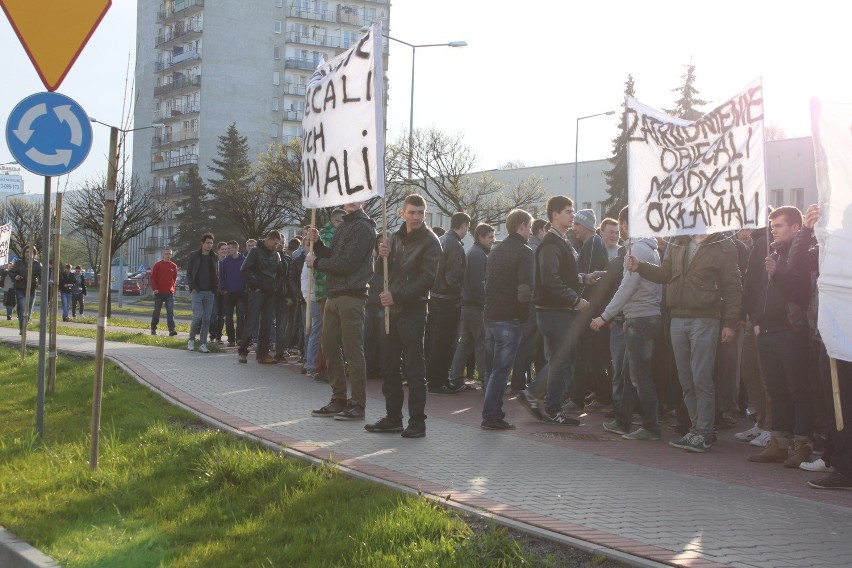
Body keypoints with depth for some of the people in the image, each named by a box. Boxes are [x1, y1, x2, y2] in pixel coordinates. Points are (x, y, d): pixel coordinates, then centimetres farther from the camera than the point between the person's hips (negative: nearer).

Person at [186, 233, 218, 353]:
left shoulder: (214, 258, 11)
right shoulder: (194, 256, 3)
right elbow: (189, 273, 3)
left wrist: (215, 288, 2)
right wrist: (192, 287, -7)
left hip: (209, 292, 3)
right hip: (197, 291, -3)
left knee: (206, 319, 2)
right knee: (198, 316, -13)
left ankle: (203, 344, 5)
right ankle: (191, 339, 7)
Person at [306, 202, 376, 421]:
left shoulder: (363, 227, -8)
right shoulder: (342, 226, 20)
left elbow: (347, 263, -16)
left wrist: (317, 263, -5)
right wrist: (317, 242, 3)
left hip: (352, 294, -9)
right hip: (334, 294, 9)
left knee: (353, 350, -6)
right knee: (330, 347, 10)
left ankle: (358, 405, 0)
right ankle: (339, 400, 19)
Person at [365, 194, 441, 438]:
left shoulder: (429, 242, -6)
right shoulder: (396, 237, 14)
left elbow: (427, 279, -14)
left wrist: (397, 296, -20)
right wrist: (383, 257, -6)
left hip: (413, 310, -7)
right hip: (392, 309, 7)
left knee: (414, 369, -4)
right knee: (389, 367, 11)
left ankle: (417, 421, 3)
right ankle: (393, 417, 21)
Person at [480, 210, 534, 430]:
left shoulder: (496, 251, 16)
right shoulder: (524, 252, -9)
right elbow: (524, 290, -18)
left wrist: (489, 309, 15)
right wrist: (523, 315, -7)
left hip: (490, 315, 8)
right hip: (509, 318, -8)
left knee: (493, 368, 13)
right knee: (501, 370, -4)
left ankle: (492, 414, 18)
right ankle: (491, 416, -3)